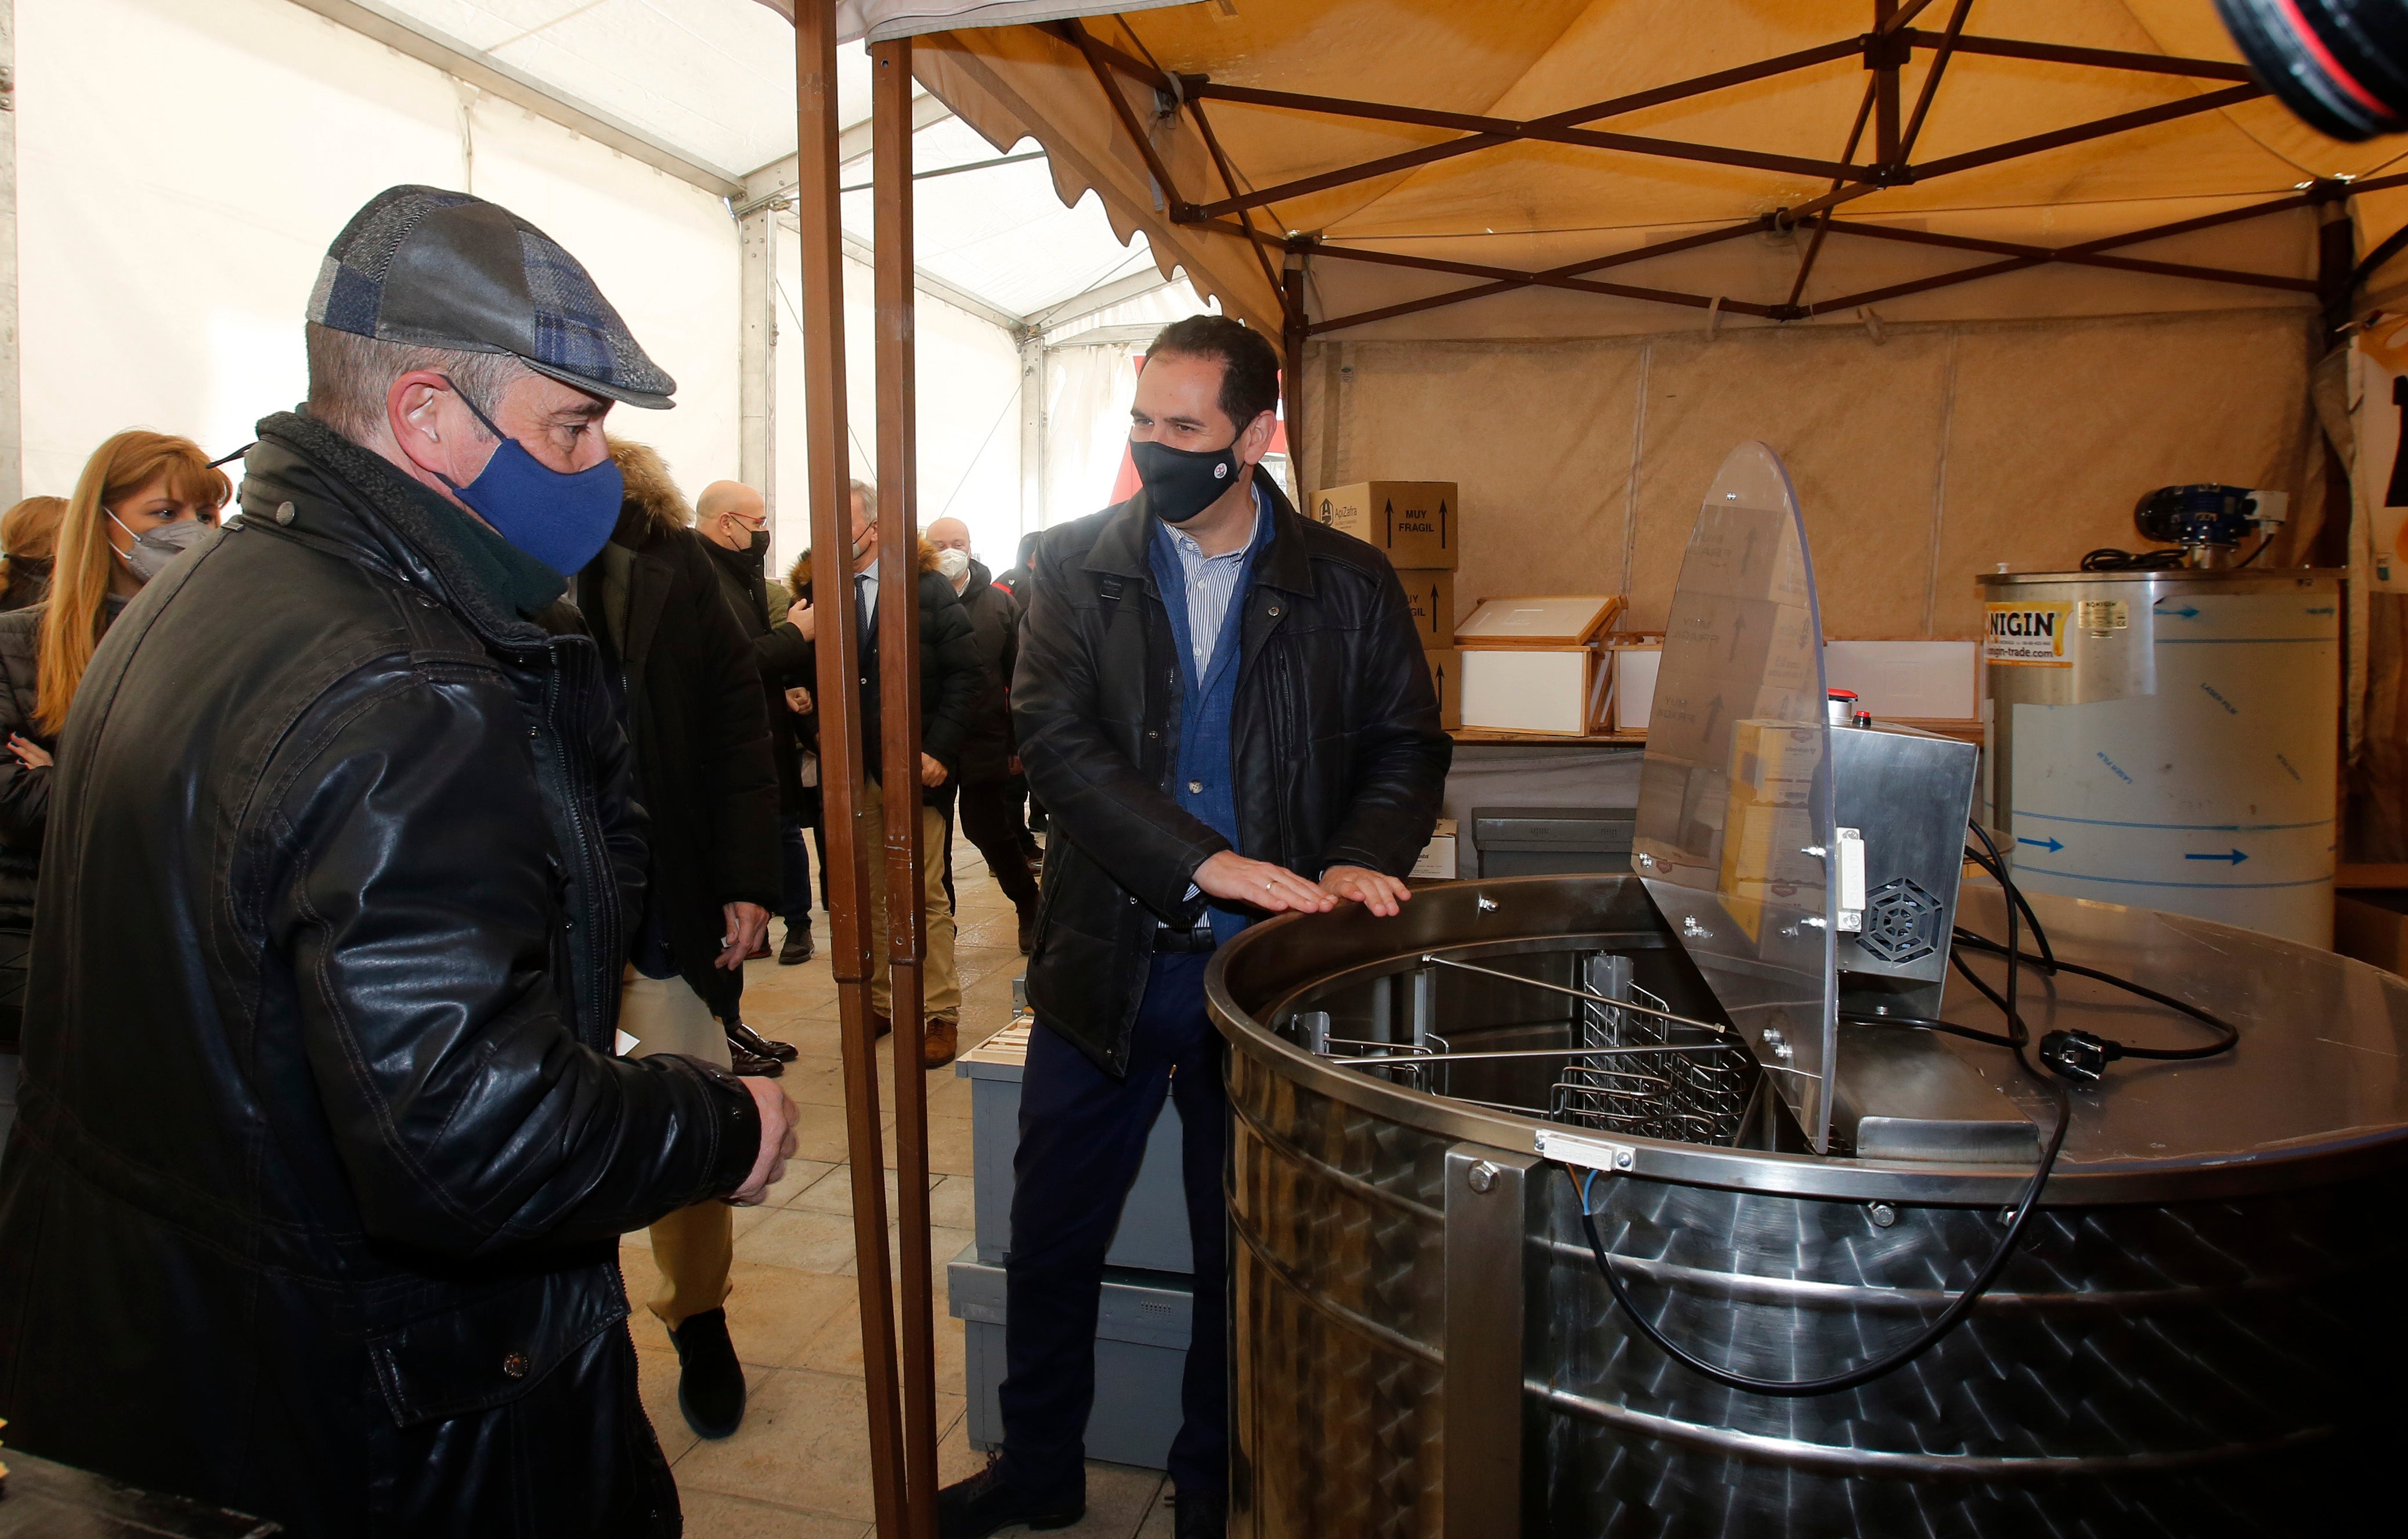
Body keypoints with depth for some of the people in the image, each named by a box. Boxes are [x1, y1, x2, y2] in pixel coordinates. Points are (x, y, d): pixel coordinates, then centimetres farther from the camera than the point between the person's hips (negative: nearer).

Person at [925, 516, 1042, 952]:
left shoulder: (999, 602, 2)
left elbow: (1019, 677, 2)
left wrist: (1019, 741, -1)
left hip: (985, 740, -1)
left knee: (988, 829, 3)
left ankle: (1029, 903, 25)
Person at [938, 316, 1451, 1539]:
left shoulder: (1349, 586, 0)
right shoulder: (1078, 565, -1)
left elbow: (1407, 743, 5)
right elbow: (1055, 737, -13)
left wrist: (1364, 858, -16)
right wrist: (1207, 862, -25)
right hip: (1104, 965, 1)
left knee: (1241, 1251, 15)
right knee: (1050, 1239, 15)